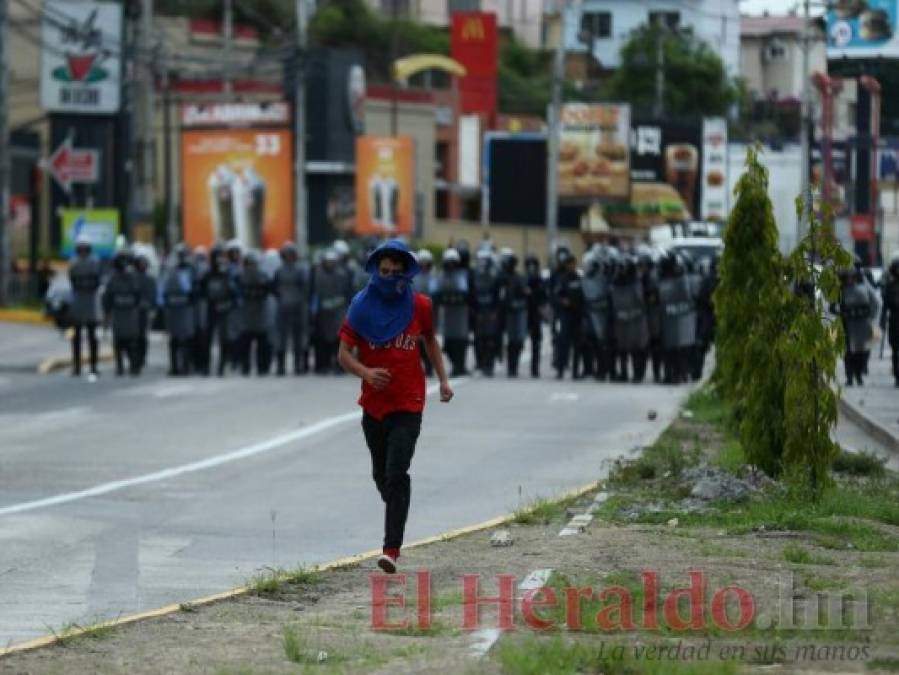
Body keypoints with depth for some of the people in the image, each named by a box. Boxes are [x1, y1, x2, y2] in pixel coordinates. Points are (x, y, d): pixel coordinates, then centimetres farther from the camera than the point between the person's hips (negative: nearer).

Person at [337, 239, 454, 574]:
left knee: (397, 474, -15)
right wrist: (365, 372, -21)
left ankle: (392, 548, -18)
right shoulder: (362, 306, -3)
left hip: (408, 405, -2)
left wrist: (443, 379, 14)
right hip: (373, 404, 2)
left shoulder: (419, 306, 0)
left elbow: (430, 340, 18)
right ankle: (396, 517, 45)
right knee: (381, 475, 15)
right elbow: (344, 353, -2)